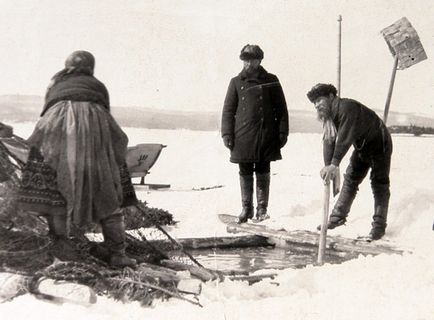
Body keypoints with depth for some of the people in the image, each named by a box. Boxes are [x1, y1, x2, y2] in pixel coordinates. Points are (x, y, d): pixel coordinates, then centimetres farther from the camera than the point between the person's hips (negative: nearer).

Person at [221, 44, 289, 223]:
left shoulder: (271, 81, 4)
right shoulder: (236, 82, 7)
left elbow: (281, 109, 7)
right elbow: (228, 109, 8)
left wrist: (282, 132, 2)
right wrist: (227, 133, 0)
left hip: (266, 136, -1)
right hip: (243, 136, 1)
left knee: (263, 173, 5)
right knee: (245, 173, 7)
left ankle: (262, 209, 14)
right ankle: (246, 208, 17)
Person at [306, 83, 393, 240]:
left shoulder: (347, 107, -30)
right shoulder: (328, 115, -2)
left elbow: (345, 138, -37)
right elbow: (329, 141, -12)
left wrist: (334, 164, -40)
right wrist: (327, 166, -26)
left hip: (379, 144, -8)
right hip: (361, 147, 8)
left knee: (379, 184, -7)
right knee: (350, 179, 8)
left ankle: (379, 225, -3)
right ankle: (338, 216, 15)